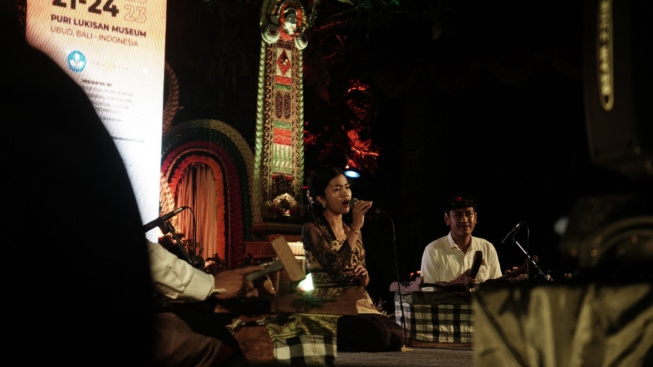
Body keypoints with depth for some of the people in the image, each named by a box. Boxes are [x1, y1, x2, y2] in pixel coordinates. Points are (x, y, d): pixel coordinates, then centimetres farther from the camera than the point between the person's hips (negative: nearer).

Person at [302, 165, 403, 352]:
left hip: (360, 303, 7)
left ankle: (347, 343, 3)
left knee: (397, 335, -20)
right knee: (377, 334, -30)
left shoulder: (351, 230, 16)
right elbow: (336, 268, -22)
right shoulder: (312, 229, -6)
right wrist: (356, 227, -19)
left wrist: (363, 276, -2)